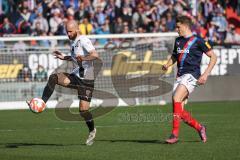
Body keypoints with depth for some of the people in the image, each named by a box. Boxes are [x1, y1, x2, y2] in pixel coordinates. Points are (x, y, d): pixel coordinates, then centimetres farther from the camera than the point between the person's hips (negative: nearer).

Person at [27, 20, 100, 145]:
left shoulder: (83, 41, -14)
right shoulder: (74, 42, 14)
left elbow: (95, 55, -28)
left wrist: (83, 58, -41)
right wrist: (64, 57, 21)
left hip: (86, 79, -8)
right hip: (76, 75, 8)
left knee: (83, 110, -8)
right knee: (53, 78, -16)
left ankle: (92, 131, 18)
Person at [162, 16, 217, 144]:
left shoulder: (197, 41, -4)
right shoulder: (178, 41, 17)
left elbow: (213, 57, -1)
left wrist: (206, 74, -10)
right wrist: (167, 65, 9)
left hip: (191, 75, -7)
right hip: (180, 76, 8)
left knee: (176, 99, -27)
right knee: (179, 112, -1)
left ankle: (175, 134, -28)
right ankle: (200, 128, 21)